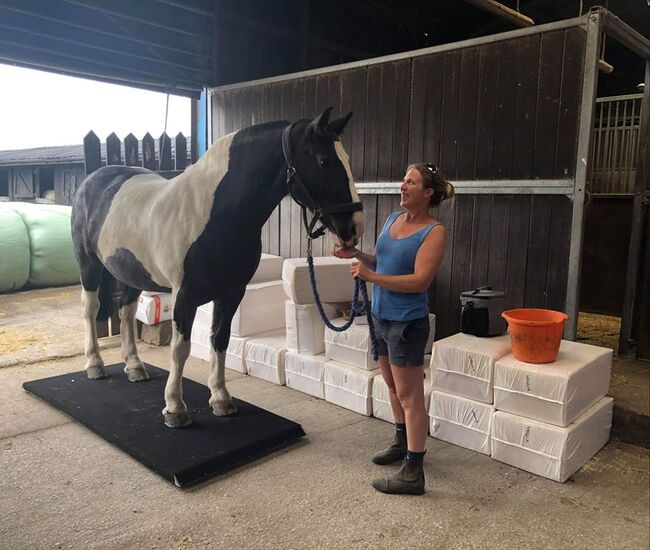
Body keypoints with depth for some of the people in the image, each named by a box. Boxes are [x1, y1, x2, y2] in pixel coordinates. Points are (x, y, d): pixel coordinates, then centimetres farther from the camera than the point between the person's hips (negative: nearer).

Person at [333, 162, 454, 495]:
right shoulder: (393, 218, 7)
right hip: (381, 316, 8)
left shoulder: (434, 232, -15)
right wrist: (356, 254, -2)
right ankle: (402, 442, 41)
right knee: (392, 385, 21)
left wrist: (371, 277, -25)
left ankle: (413, 473, 9)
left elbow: (419, 281, -23)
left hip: (407, 322, -8)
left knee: (410, 396, -1)